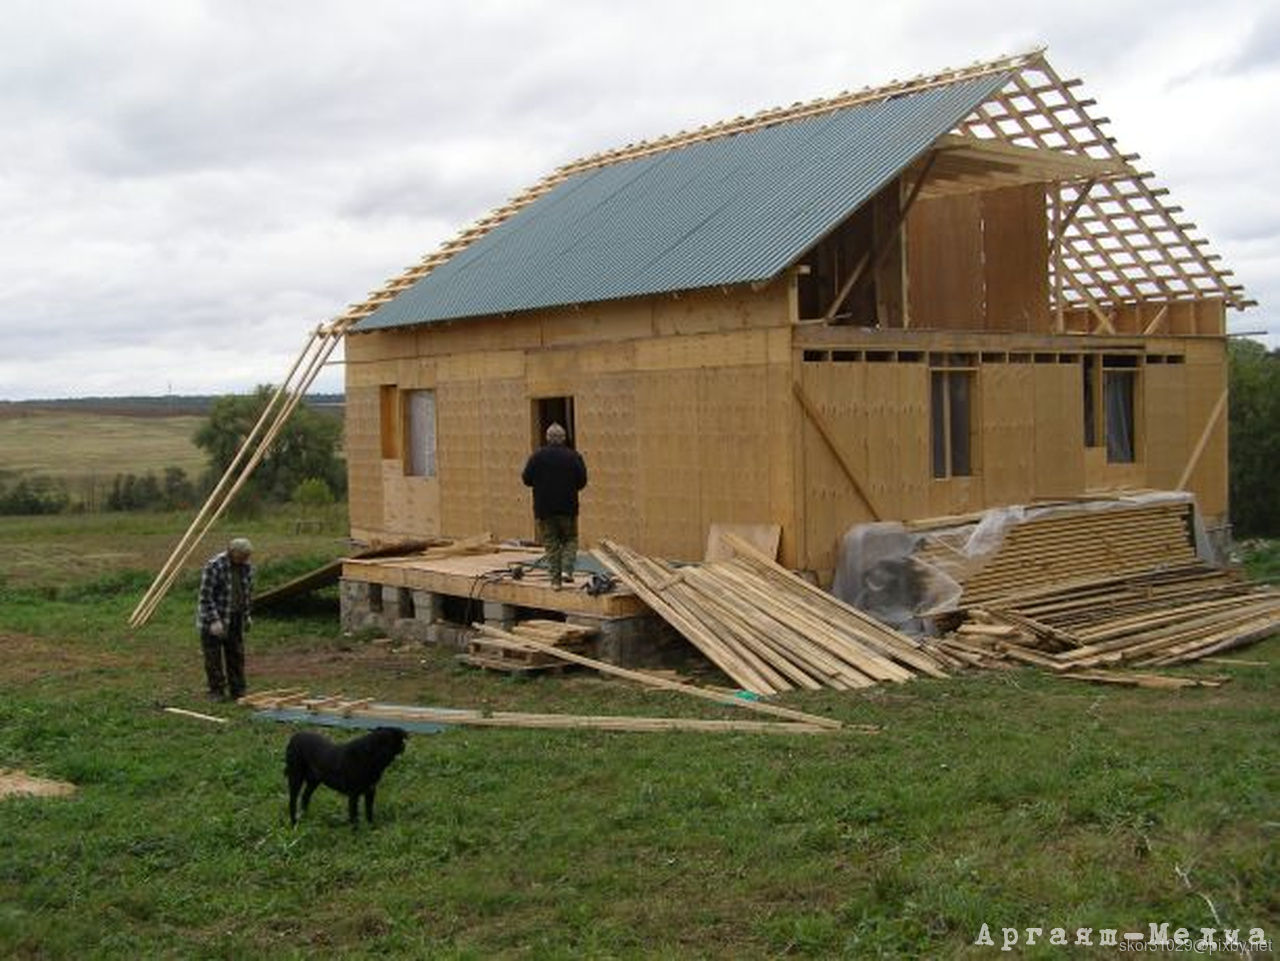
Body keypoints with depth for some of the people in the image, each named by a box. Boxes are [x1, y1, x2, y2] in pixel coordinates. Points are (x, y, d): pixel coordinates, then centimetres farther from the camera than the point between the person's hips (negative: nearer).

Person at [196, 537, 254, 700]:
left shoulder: (246, 567, 0)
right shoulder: (214, 566, -20)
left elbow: (248, 592, 14)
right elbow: (205, 596, -20)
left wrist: (246, 615, 15)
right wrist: (214, 620, -22)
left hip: (235, 619, 6)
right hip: (213, 619, -6)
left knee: (236, 654, 8)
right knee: (213, 656, 0)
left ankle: (237, 690, 17)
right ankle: (216, 691, 10)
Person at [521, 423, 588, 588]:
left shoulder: (537, 456, -4)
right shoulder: (574, 456, -4)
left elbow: (526, 479, -2)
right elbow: (582, 482, -3)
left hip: (544, 508, 1)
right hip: (568, 507, 0)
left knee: (551, 544, 8)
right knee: (570, 539, 15)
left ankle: (555, 579, 5)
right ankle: (567, 569, -4)